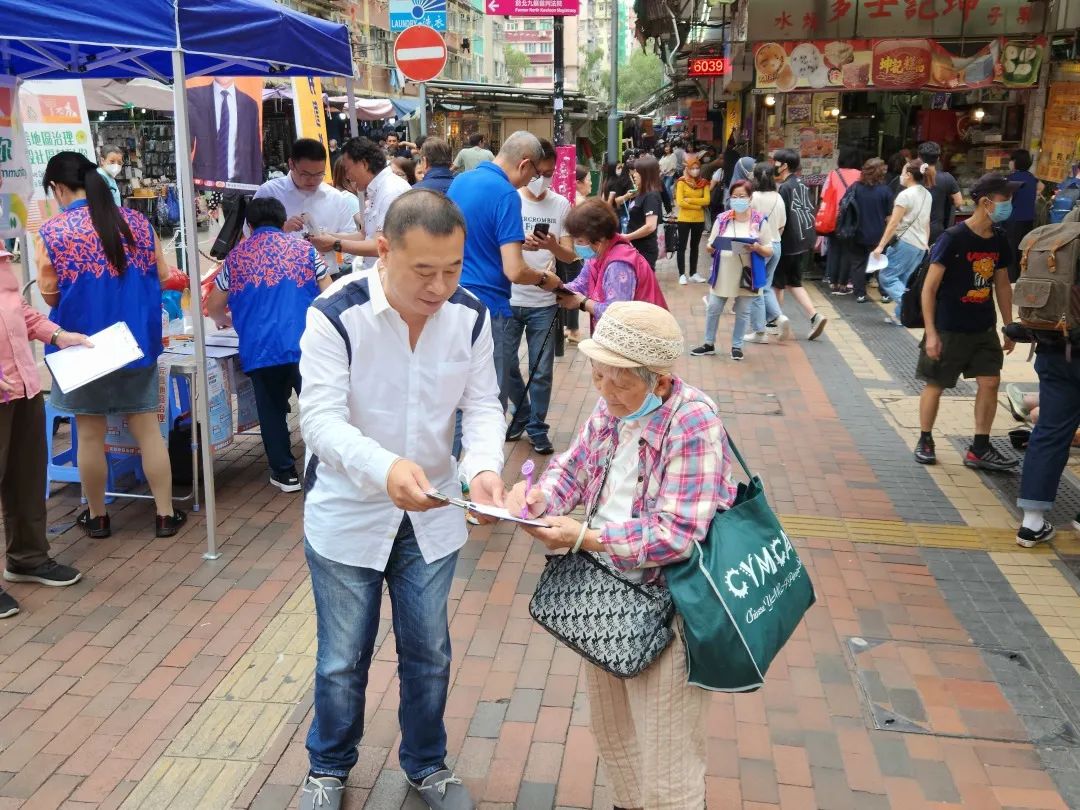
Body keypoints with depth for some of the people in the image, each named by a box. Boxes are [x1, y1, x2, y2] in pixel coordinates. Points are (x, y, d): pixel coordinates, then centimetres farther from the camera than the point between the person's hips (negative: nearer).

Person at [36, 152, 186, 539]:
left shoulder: (52, 231, -10)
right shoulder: (136, 221, -1)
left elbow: (50, 294, -7)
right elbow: (162, 277, 4)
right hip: (136, 342, 3)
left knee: (90, 435, 10)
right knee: (148, 428, 9)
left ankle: (97, 516, 23)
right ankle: (166, 514, 13)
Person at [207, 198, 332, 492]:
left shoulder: (236, 256, 14)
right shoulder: (304, 249, 11)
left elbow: (213, 307, 20)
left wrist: (225, 321, 42)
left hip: (260, 349, 1)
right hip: (306, 346, -1)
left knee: (272, 410, 13)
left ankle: (284, 472, 18)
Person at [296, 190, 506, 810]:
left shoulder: (471, 316, -10)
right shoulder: (336, 314, -22)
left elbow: (483, 405, -6)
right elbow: (320, 417, -27)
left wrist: (484, 466, -29)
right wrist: (384, 468, -46)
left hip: (431, 515, 3)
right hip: (349, 516, -3)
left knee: (429, 653, 18)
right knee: (343, 660, 14)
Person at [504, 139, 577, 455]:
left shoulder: (561, 204, 2)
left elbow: (570, 255, 2)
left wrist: (553, 247, -20)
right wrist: (521, 245, -23)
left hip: (544, 302, 0)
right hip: (507, 299, 0)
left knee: (542, 371, 6)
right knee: (505, 364, 9)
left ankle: (537, 428, 21)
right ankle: (522, 414, 33)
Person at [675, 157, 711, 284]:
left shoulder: (703, 183, 4)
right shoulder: (682, 182, -6)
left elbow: (706, 200, -8)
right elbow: (680, 202, -14)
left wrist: (689, 200, -15)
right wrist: (698, 205, -11)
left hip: (699, 220, 4)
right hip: (684, 219, -4)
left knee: (695, 246, 12)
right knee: (682, 246, 0)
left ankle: (693, 272, 20)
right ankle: (682, 274, 3)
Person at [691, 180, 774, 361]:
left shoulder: (759, 221, -5)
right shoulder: (722, 219, 0)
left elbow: (769, 252, -2)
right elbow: (711, 245, 7)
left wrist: (757, 248, -23)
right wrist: (709, 248, -16)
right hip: (723, 274, 2)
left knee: (743, 312, 8)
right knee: (713, 309, 7)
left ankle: (737, 346, 22)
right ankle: (709, 344, 22)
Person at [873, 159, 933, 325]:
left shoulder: (905, 195, -11)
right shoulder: (927, 195, 14)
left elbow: (893, 224, -14)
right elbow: (926, 222, 19)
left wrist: (881, 246, -13)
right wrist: (926, 243, 27)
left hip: (904, 243, -8)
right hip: (921, 246, 8)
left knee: (886, 276, -2)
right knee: (901, 279, 14)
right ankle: (901, 314, 9)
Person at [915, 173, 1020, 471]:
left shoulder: (999, 240, 3)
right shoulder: (953, 239, -16)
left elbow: (1002, 284, 14)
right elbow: (929, 288, -16)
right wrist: (931, 332, -19)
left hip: (984, 329, 6)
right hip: (949, 329, -6)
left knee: (990, 382, 1)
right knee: (935, 385, 5)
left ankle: (979, 449, 11)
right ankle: (925, 441, 24)